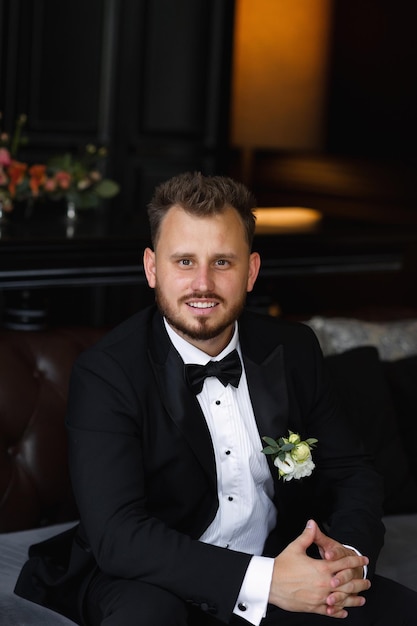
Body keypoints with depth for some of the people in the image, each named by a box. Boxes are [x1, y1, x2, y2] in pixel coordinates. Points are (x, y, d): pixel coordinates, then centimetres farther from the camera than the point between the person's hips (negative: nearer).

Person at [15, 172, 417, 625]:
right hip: (157, 582, -4)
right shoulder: (105, 372, -16)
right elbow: (117, 534, -25)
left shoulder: (294, 349, -1)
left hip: (279, 566, 5)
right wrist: (264, 580, -34)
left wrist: (350, 553, -18)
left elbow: (349, 471, 7)